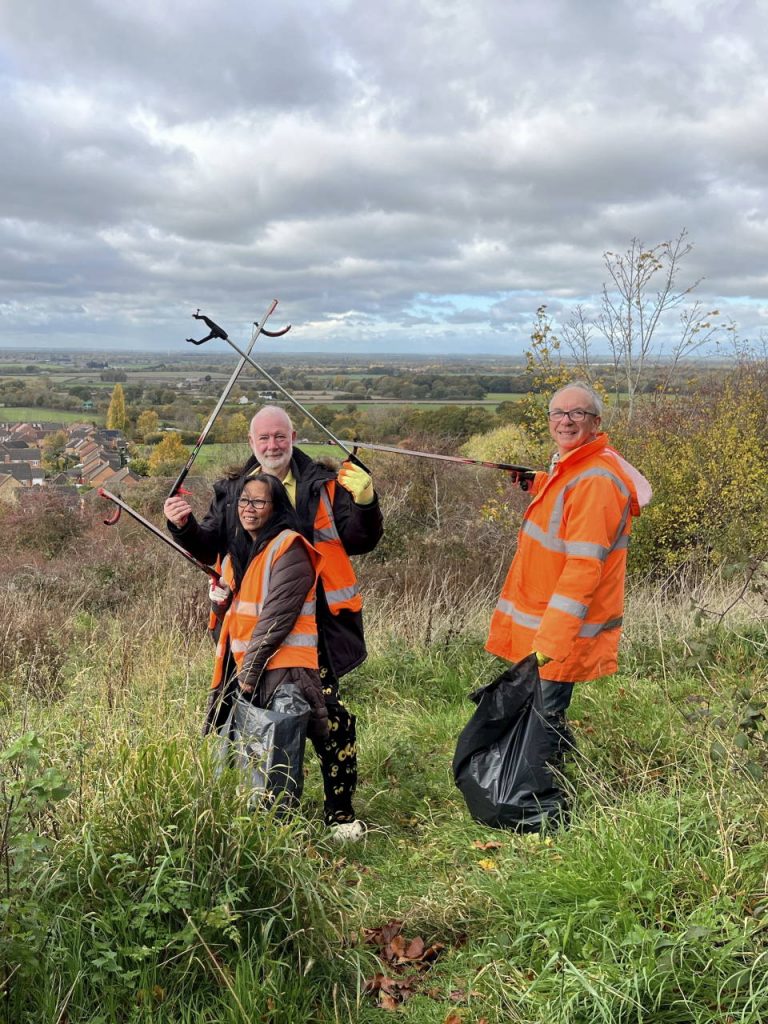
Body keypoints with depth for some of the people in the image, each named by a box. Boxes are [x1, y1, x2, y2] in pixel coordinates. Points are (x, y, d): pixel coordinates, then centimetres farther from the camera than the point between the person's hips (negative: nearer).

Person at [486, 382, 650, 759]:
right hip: (541, 621, 10)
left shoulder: (595, 480, -22)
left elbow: (585, 565, -27)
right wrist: (539, 488, 14)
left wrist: (549, 641, -29)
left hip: (564, 627, -10)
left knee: (543, 717, -2)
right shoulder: (568, 468, 11)